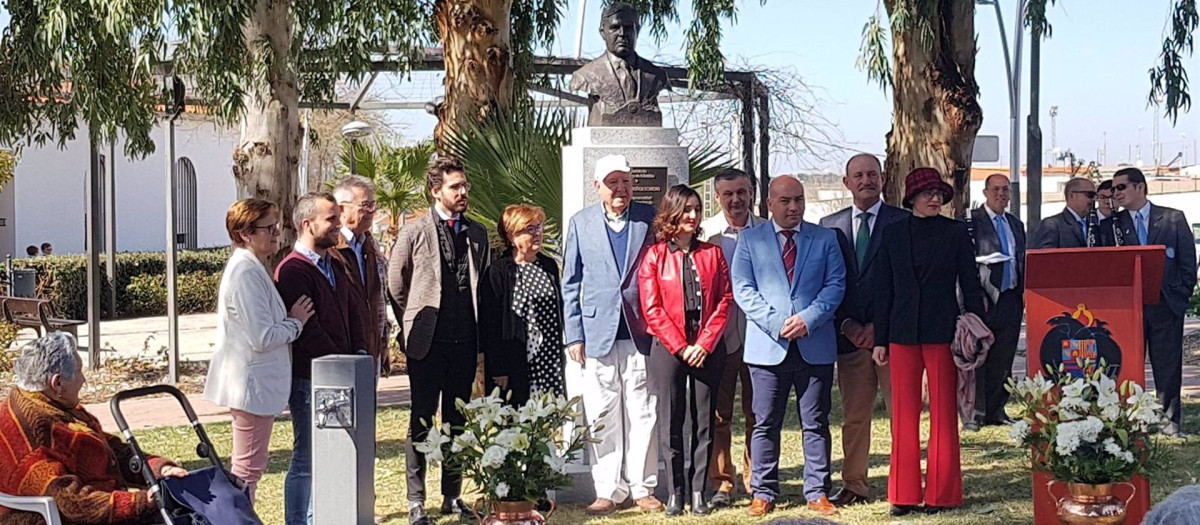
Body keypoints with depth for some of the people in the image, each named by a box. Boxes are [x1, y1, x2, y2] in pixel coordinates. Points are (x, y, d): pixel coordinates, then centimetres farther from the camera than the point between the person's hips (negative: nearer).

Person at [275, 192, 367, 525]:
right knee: (306, 460, -2)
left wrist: (359, 351, 5)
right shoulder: (293, 270, -13)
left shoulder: (335, 266, 16)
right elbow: (307, 329, -18)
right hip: (309, 379, -8)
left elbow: (352, 311, 20)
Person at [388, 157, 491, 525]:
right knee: (421, 422, 0)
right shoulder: (414, 232, -2)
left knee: (457, 422, 10)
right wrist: (412, 328, 6)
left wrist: (479, 337, 10)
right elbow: (395, 286, 4)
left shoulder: (478, 233, 9)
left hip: (464, 343, 4)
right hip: (427, 343, -3)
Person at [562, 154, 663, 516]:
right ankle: (609, 489, 10)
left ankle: (642, 488, 12)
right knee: (602, 417, 2)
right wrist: (574, 335, 3)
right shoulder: (581, 223, 7)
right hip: (599, 333, 1)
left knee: (644, 414, 2)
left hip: (642, 333, 0)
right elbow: (570, 283, 9)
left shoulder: (650, 218, 5)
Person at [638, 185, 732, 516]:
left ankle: (699, 492, 7)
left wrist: (704, 344, -8)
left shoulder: (712, 254, 8)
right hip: (668, 348, -2)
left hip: (707, 349, 2)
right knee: (671, 421, 1)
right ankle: (675, 493, 7)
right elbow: (652, 308, -4)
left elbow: (724, 300, 3)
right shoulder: (654, 256, 2)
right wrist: (681, 347, -9)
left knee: (704, 420, 3)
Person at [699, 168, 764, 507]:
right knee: (718, 414, 2)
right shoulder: (704, 234, 1)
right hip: (718, 336, -1)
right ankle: (721, 484, 10)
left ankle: (756, 482, 16)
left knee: (758, 413, 6)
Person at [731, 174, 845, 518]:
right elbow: (743, 289, 0)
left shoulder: (825, 239, 10)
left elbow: (836, 284, 3)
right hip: (767, 346, -1)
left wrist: (809, 318, -12)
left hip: (815, 345, 1)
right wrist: (776, 323, -11)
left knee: (816, 424, 5)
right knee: (765, 425, 3)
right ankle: (763, 493, 11)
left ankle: (817, 493, 12)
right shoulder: (750, 239, 7)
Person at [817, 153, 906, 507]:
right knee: (853, 417, 5)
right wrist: (847, 325, -4)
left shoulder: (903, 222, 2)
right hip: (850, 335, 3)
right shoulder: (830, 226, 12)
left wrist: (879, 326, -9)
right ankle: (854, 486, 12)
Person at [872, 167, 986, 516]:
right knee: (904, 413, 3)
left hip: (942, 331, -2)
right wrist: (880, 340, 7)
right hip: (903, 333, 2)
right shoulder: (893, 233, 9)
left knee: (943, 414, 0)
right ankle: (904, 494, 9)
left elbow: (970, 285, 5)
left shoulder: (956, 233, 4)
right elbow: (883, 289, 10)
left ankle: (941, 493, 7)